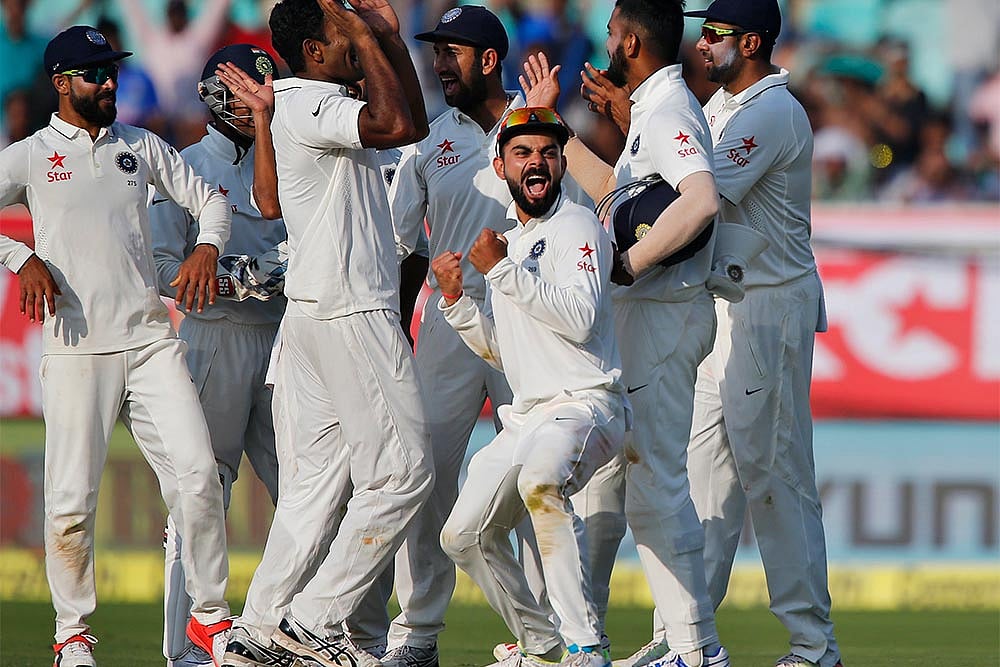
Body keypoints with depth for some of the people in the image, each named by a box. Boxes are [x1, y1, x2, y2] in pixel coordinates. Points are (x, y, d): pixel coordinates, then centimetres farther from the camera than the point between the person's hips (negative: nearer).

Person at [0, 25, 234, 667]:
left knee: (197, 473, -7)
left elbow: (209, 197, 22)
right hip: (77, 349, -3)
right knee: (71, 500, -4)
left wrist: (208, 246, 2)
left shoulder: (140, 146, 16)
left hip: (151, 340, 3)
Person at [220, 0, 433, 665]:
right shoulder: (304, 107, -13)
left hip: (314, 314, 10)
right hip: (350, 314, -10)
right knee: (403, 472, -7)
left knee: (322, 474, 10)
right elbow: (397, 124, -27)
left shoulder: (323, 106, 18)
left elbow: (414, 125, 26)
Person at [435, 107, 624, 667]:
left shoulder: (576, 225, -6)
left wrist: (503, 270, -17)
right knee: (466, 535, 9)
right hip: (527, 413, 10)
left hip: (586, 405, -9)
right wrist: (455, 298, 8)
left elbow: (580, 319, -22)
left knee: (541, 479, -39)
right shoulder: (509, 242, 20)